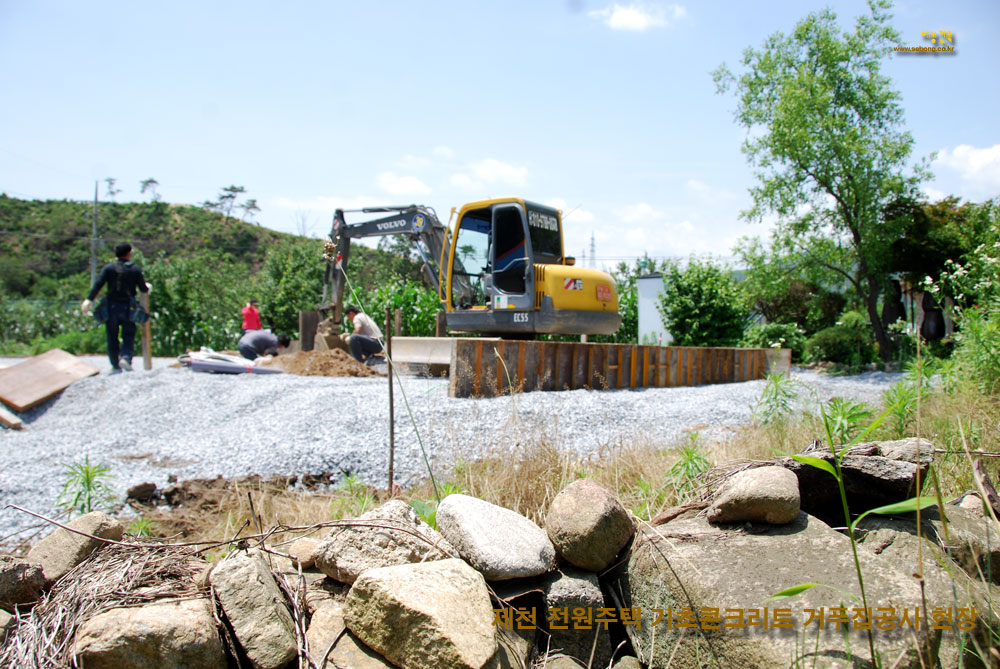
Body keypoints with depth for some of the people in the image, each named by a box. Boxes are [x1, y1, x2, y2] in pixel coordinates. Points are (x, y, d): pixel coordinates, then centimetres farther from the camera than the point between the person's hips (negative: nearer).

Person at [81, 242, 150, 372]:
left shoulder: (109, 268, 2)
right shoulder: (135, 269, 1)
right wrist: (148, 287, 26)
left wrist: (89, 300, -7)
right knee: (128, 336, 7)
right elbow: (143, 289, 3)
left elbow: (98, 284, -7)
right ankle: (125, 358, -16)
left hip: (111, 307, 1)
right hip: (127, 307, -1)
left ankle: (115, 365, 12)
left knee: (112, 337, 10)